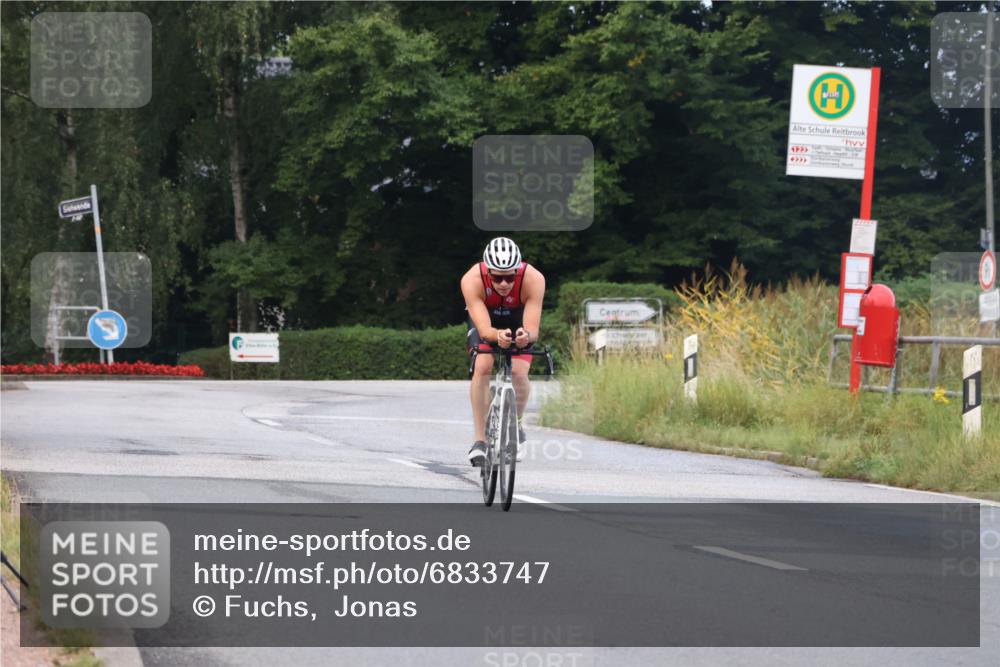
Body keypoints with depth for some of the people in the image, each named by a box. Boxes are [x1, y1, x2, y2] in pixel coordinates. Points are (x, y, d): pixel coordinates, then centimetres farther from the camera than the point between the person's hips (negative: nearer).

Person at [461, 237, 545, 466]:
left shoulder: (534, 280, -37)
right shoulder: (472, 281, -38)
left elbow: (532, 329, -42)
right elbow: (484, 328, -44)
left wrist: (526, 335, -65)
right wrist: (497, 336, -66)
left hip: (518, 320, 0)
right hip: (485, 317, 0)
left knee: (519, 371, -18)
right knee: (482, 368, -22)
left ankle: (516, 425, 11)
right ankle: (480, 439, -14)